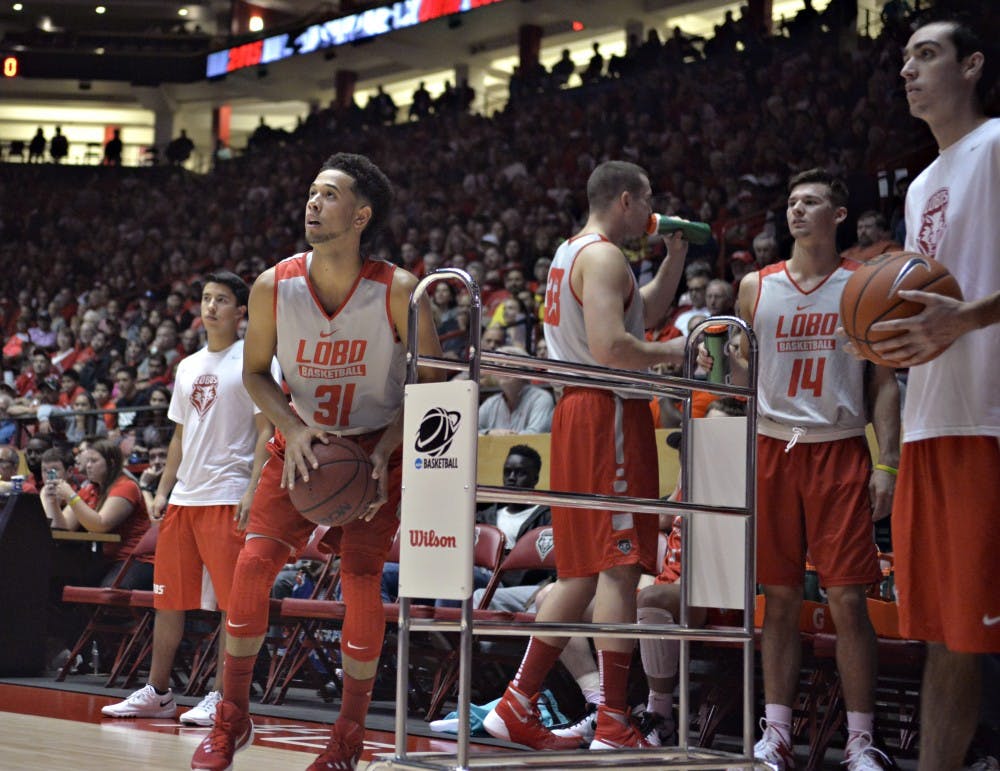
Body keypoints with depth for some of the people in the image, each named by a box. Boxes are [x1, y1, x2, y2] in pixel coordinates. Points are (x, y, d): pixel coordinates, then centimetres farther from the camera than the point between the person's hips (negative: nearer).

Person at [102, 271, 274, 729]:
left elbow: (266, 432, -8)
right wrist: (162, 491, 13)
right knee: (168, 597, 10)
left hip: (227, 497, -7)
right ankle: (157, 693, 18)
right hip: (183, 497, 7)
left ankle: (221, 697, -1)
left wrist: (253, 491, -18)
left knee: (232, 601, -6)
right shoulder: (189, 367, 17)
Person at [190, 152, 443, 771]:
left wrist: (386, 448, -21)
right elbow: (256, 372, 1)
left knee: (361, 579, -11)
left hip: (378, 446, -2)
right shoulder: (274, 287, -14)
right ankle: (232, 719, 6)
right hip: (302, 442, 2)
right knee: (254, 564, -11)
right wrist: (293, 428, -17)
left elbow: (431, 379, -9)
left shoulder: (398, 291, -21)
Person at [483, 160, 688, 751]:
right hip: (608, 414, -10)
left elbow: (644, 310, 33)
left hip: (578, 414, 10)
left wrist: (676, 254, 26)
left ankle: (517, 707, 13)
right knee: (620, 566, -10)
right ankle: (614, 725, -11)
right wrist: (675, 353, -11)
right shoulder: (604, 257, -11)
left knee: (583, 572, 12)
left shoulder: (572, 253, 22)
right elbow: (609, 346, -24)